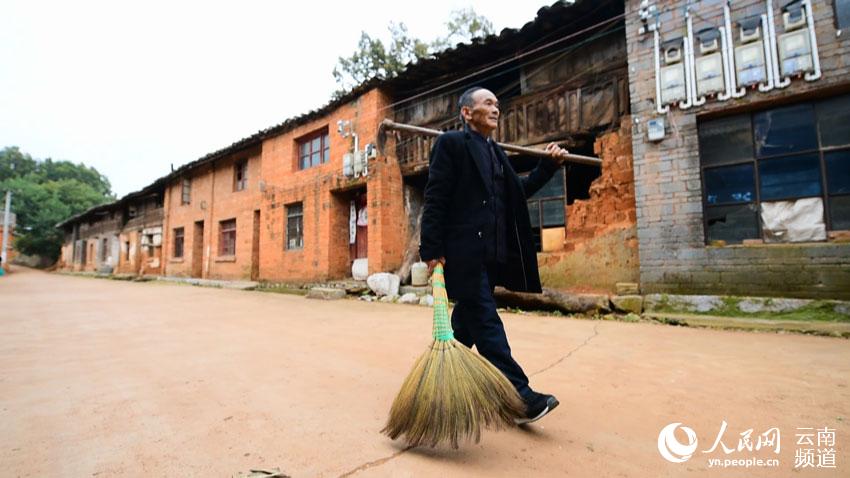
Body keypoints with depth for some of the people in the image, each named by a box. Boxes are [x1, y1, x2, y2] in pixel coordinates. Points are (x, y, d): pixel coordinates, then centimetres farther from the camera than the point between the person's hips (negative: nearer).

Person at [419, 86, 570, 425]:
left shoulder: (495, 152, 22)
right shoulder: (451, 143, -3)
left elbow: (519, 192, 26)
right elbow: (435, 199, -10)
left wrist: (548, 165, 18)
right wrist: (432, 250, -16)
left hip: (491, 254, 9)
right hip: (463, 253, -8)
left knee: (467, 322, 15)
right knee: (486, 322, -5)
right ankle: (519, 396, 1)